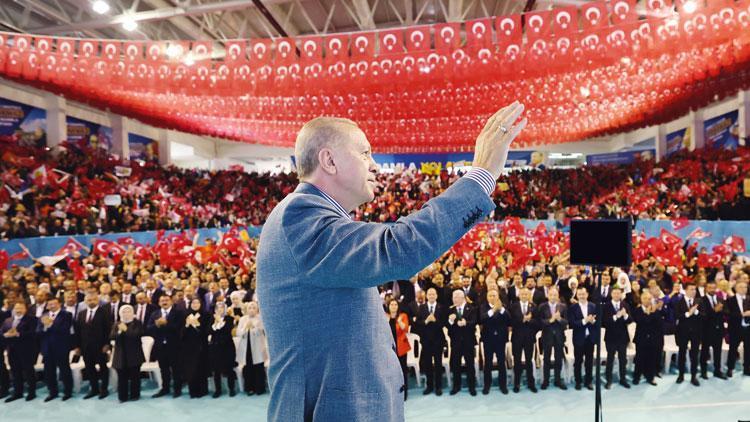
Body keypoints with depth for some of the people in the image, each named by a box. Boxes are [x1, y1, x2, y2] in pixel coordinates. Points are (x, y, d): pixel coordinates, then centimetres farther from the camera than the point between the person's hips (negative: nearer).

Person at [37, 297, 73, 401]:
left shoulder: (66, 315, -7)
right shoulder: (43, 316, 10)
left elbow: (64, 330, -18)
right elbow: (38, 332, 3)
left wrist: (51, 325, -20)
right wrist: (45, 327, -17)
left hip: (61, 348, -5)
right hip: (47, 348, 5)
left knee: (64, 371, 4)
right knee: (49, 372, 11)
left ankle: (68, 392, 15)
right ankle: (53, 392, 25)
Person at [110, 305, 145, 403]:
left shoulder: (137, 323, -1)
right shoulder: (116, 325, 10)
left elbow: (137, 335, -15)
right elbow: (111, 336, -2)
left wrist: (126, 330, -17)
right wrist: (119, 332, -19)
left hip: (134, 354, -3)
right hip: (121, 355, 3)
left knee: (134, 376, 4)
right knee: (122, 376, 5)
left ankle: (134, 395, 15)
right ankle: (122, 396, 15)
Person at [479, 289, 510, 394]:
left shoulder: (503, 307, 2)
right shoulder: (483, 307, -2)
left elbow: (509, 319, -13)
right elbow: (482, 319, -20)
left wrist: (501, 309, -26)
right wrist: (493, 309, -33)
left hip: (500, 338, 1)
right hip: (488, 338, -1)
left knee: (501, 362, 7)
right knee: (488, 363, 5)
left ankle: (503, 385, 20)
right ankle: (487, 385, 16)